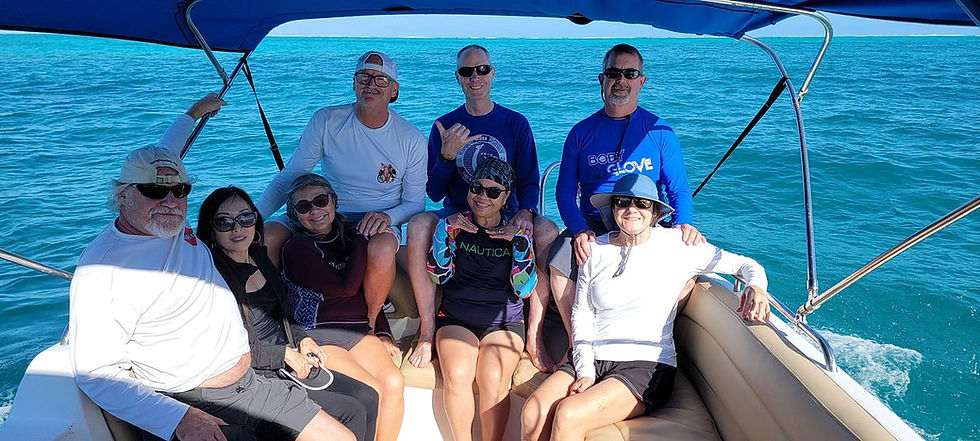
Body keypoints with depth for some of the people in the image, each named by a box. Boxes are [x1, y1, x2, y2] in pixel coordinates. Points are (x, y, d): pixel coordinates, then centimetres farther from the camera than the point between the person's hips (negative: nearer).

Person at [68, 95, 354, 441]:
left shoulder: (170, 224, 6)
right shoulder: (100, 271, -15)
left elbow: (160, 157, 27)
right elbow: (94, 374, -19)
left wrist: (193, 113, 40)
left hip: (253, 384, 7)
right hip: (199, 407, -7)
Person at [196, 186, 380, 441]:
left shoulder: (259, 256, 7)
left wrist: (302, 339, 2)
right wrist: (286, 354, -15)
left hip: (290, 362, 8)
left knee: (369, 398, 1)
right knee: (352, 413, -15)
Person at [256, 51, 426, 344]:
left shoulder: (412, 140, -4)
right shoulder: (326, 121, -3)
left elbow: (415, 202, 1)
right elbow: (289, 176, -1)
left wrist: (388, 216, -22)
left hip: (377, 221, -1)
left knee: (381, 249, -38)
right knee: (265, 238, -25)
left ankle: (369, 325, -9)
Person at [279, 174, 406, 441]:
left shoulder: (347, 237, 12)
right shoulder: (296, 249, -5)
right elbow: (346, 287, -15)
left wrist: (384, 333, 6)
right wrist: (362, 239, -7)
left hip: (357, 329, 5)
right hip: (316, 336, -5)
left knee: (394, 382, -20)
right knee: (372, 392, -23)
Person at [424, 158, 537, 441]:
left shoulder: (518, 233, 5)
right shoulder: (455, 224, 6)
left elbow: (524, 289, -2)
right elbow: (439, 275, 0)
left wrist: (519, 242, -14)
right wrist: (444, 231, -11)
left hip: (504, 320, 0)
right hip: (456, 317, 1)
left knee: (493, 378, -28)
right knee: (457, 375, -28)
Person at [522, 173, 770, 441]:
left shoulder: (675, 244, 1)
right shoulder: (595, 250, 10)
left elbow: (744, 264, 6)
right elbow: (581, 315, 8)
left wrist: (755, 287, -17)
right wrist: (585, 372, -4)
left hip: (646, 367, -3)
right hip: (593, 360, 4)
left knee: (567, 415, -26)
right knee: (532, 414, -21)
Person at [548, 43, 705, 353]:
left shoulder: (659, 131, 10)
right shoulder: (582, 132, 11)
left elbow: (678, 190, 6)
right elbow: (565, 191, 4)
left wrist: (683, 224, -16)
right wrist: (579, 230, -15)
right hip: (593, 227, 0)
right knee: (560, 260, -29)